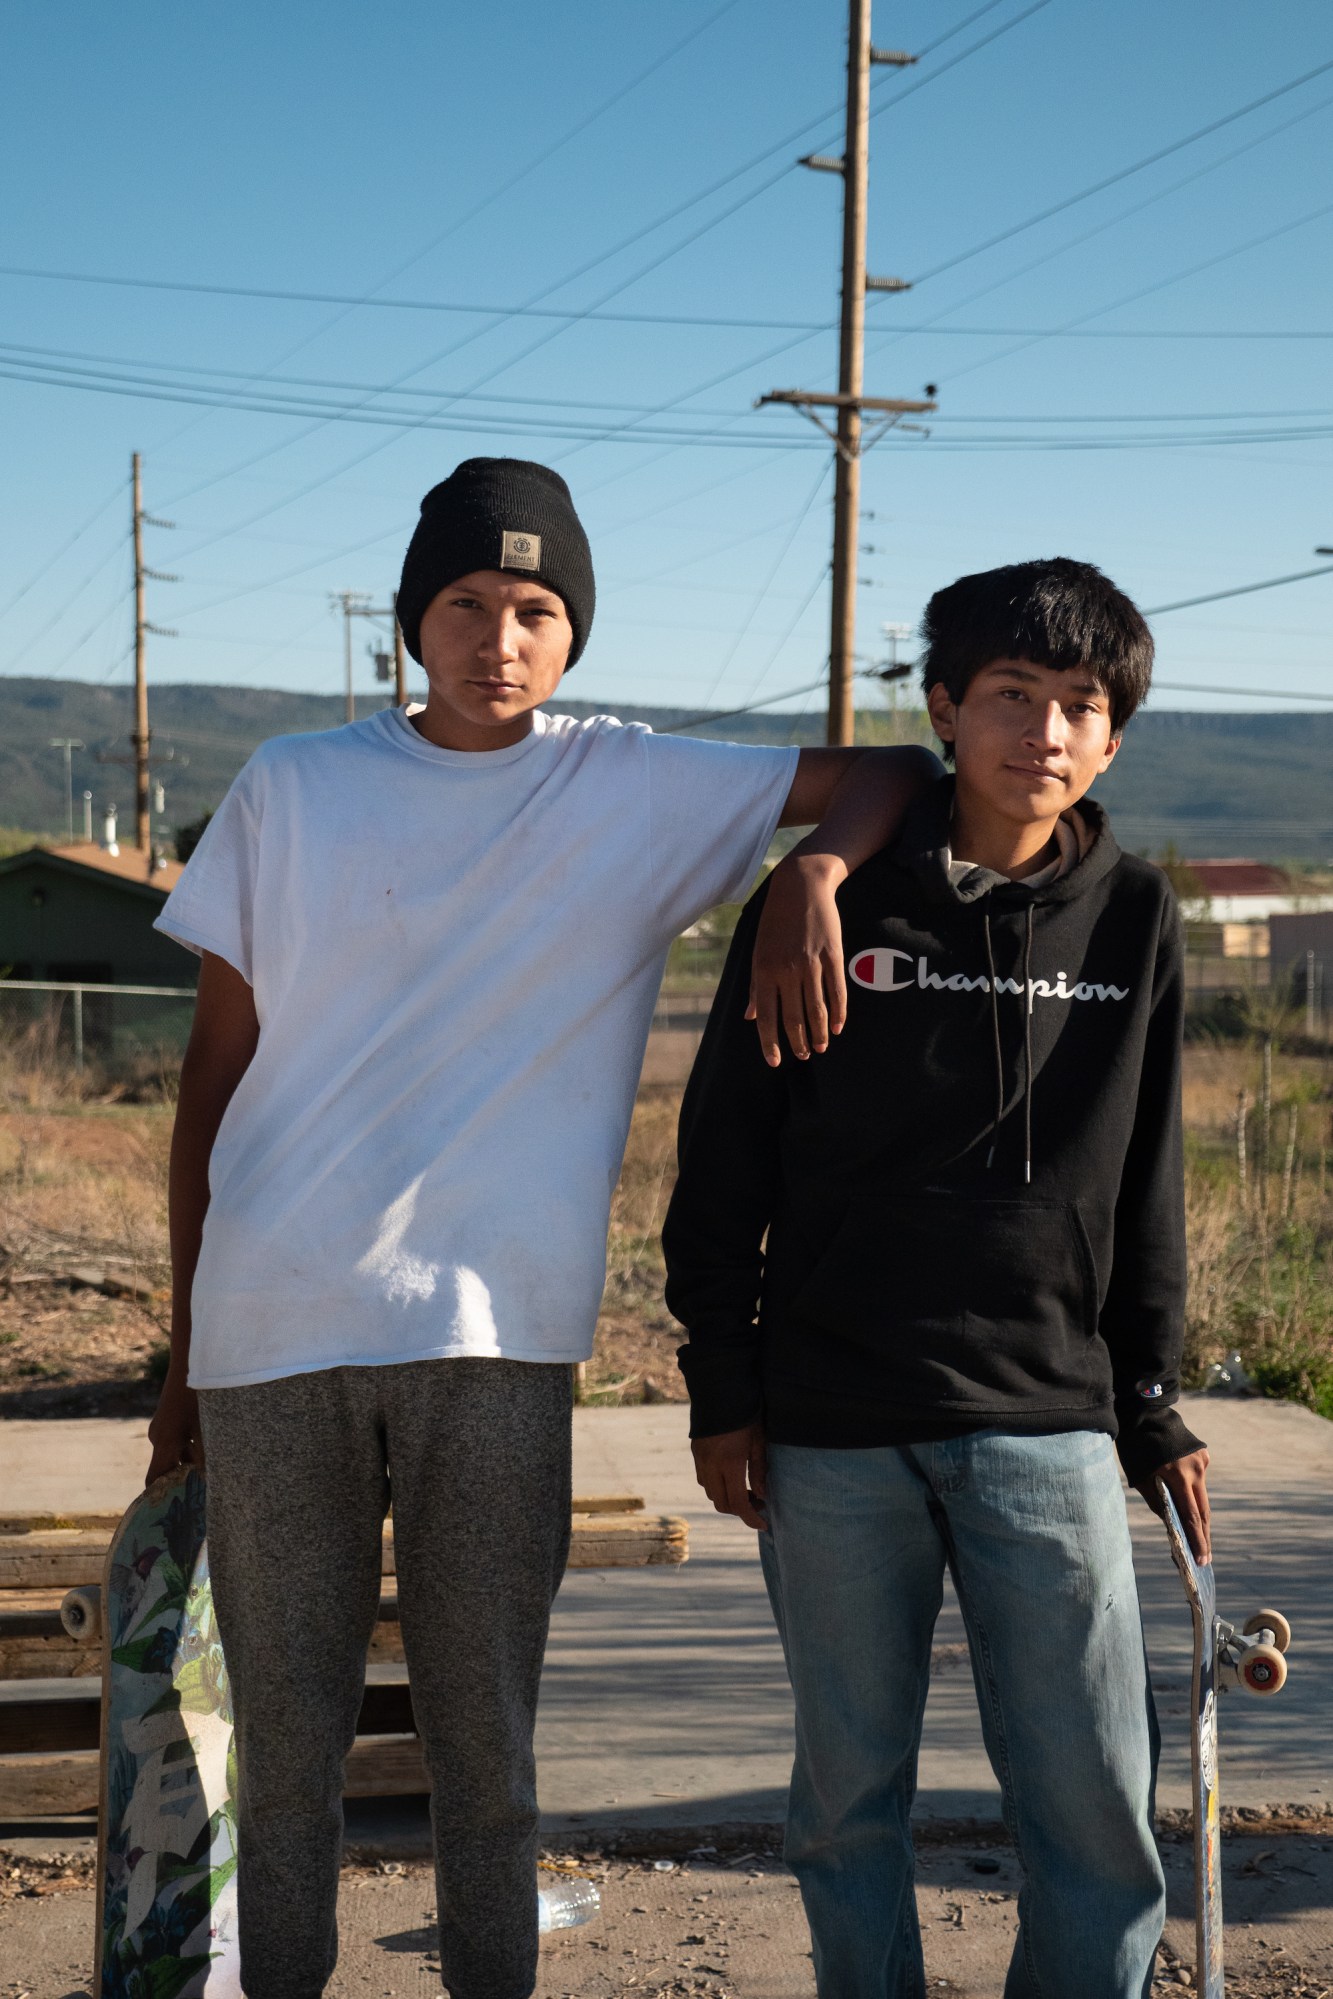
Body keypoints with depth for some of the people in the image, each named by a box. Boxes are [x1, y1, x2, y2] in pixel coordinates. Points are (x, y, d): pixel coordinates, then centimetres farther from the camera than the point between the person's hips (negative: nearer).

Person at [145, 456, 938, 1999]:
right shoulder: (288, 789, 9)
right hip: (269, 1328, 1)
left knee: (485, 1736, 5)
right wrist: (184, 1342, 9)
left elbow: (895, 773, 7)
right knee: (280, 1733, 8)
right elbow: (215, 1069, 10)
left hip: (493, 1337, -1)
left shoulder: (638, 792, 6)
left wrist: (812, 871, -15)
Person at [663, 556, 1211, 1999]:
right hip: (835, 1438, -1)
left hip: (1048, 1430, 1)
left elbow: (1145, 1188, 12)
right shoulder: (831, 904, -1)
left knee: (1097, 1808, 2)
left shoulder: (1134, 922, 5)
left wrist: (1151, 1405, 12)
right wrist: (722, 1389, 1)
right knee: (850, 1798, 10)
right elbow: (723, 1160, 3)